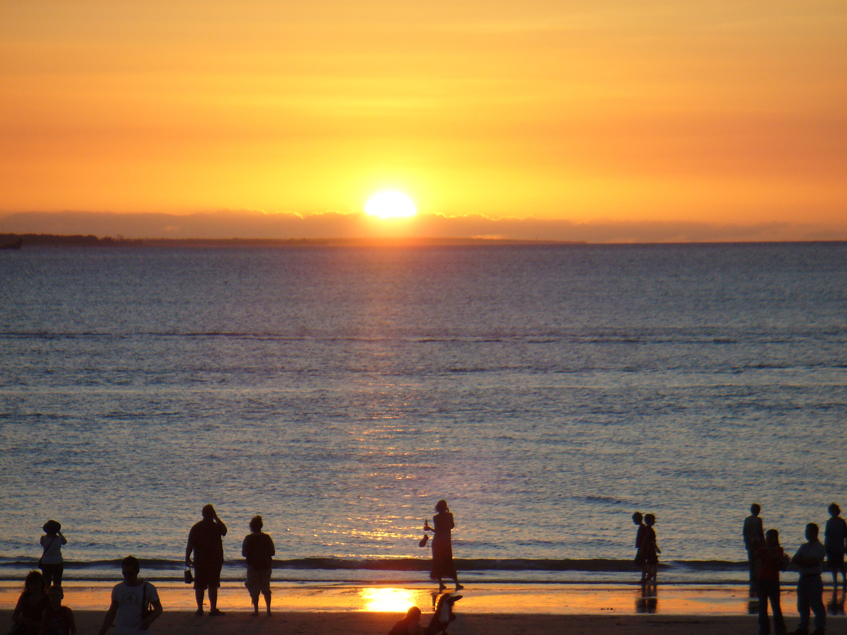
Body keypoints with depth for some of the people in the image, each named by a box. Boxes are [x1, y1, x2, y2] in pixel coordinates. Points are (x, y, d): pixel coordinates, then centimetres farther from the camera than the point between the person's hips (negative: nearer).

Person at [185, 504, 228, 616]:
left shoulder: (196, 528, -1)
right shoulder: (216, 527, -5)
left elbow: (190, 545, -4)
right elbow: (224, 531, 15)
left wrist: (187, 558, 3)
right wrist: (216, 518, 10)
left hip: (200, 561, 1)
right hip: (215, 561, -1)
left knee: (199, 586, 6)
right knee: (213, 586, 0)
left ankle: (200, 608, 5)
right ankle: (213, 609, -3)